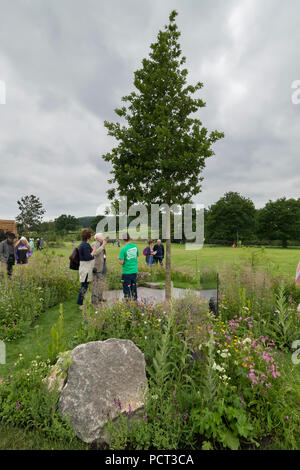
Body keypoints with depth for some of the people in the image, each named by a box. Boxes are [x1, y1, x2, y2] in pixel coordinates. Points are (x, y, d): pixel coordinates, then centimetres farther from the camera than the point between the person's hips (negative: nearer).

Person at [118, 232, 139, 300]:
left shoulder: (123, 249, -17)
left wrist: (118, 259, 3)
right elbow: (137, 255, 18)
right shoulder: (135, 246, 0)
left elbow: (121, 262, -17)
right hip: (135, 271, 6)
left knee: (126, 288, 4)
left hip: (126, 272, -5)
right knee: (133, 286, 19)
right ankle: (134, 299, 31)